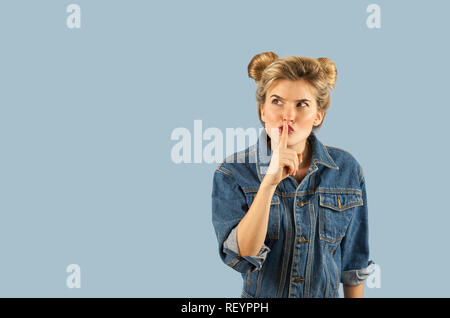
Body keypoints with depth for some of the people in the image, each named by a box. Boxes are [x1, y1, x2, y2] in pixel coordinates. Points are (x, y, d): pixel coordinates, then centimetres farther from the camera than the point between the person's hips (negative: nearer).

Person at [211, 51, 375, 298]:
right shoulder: (232, 173, -14)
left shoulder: (346, 170, -7)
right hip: (261, 295, -2)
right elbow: (241, 257, -26)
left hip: (326, 293, 2)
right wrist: (269, 182, -33)